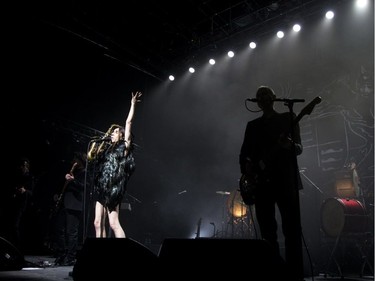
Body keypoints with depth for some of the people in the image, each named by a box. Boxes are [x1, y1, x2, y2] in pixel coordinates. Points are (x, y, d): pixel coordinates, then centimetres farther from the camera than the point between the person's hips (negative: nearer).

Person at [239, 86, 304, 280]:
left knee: (292, 229, -7)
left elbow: (299, 148, -1)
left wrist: (289, 145, -24)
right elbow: (244, 154, 15)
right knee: (267, 231, 4)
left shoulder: (288, 118, 9)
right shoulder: (252, 125, 18)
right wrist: (246, 168, -6)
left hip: (285, 180, -3)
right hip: (261, 182, 4)